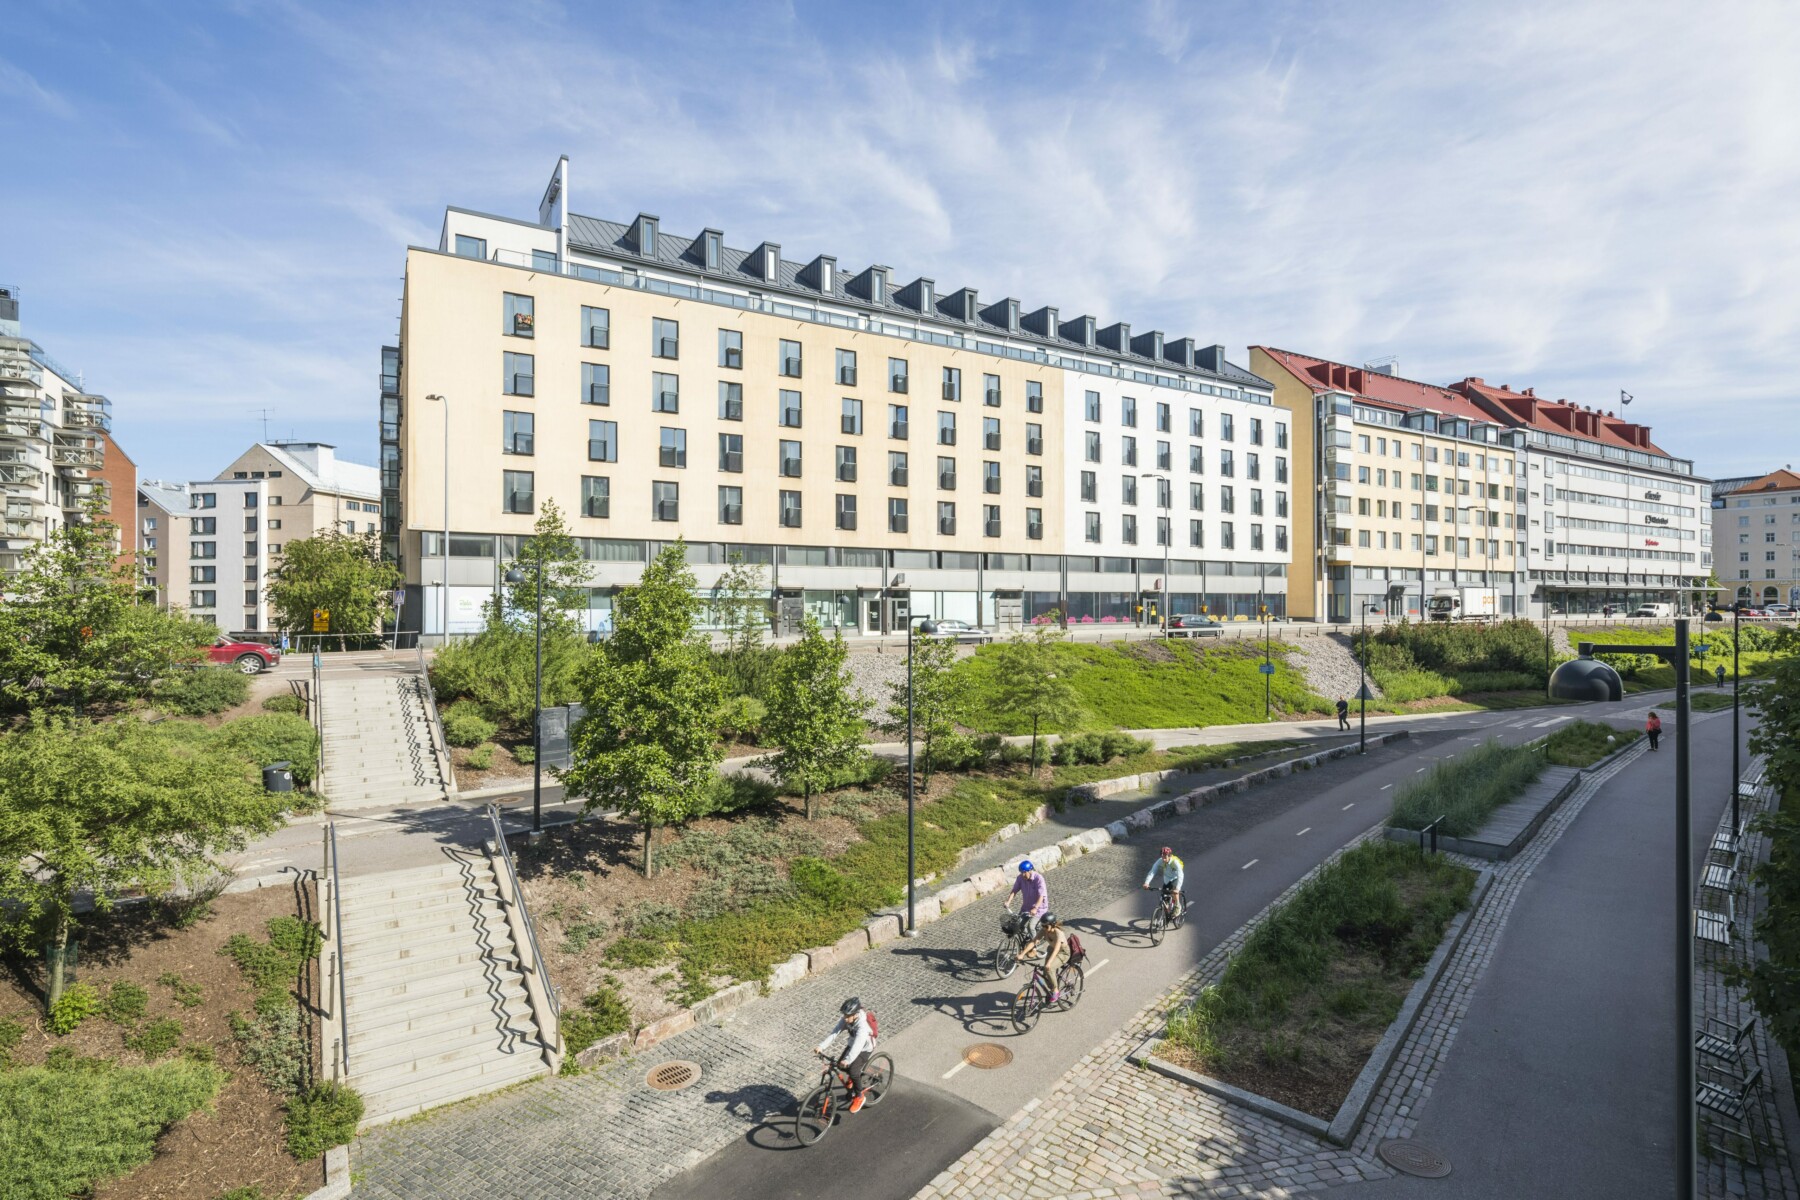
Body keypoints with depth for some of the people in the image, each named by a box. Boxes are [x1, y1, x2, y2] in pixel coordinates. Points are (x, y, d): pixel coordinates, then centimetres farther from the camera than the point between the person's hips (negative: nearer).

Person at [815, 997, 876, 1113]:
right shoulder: (845, 1019, -20)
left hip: (864, 1048, -7)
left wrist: (848, 1060, -64)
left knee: (854, 1072, -19)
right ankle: (853, 1077, 30)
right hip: (852, 1044, 7)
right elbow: (834, 1032, -26)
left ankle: (859, 1097, 5)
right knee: (840, 1065, -2)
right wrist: (821, 1046, -38)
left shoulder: (862, 1025, -39)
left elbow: (858, 1045, -51)